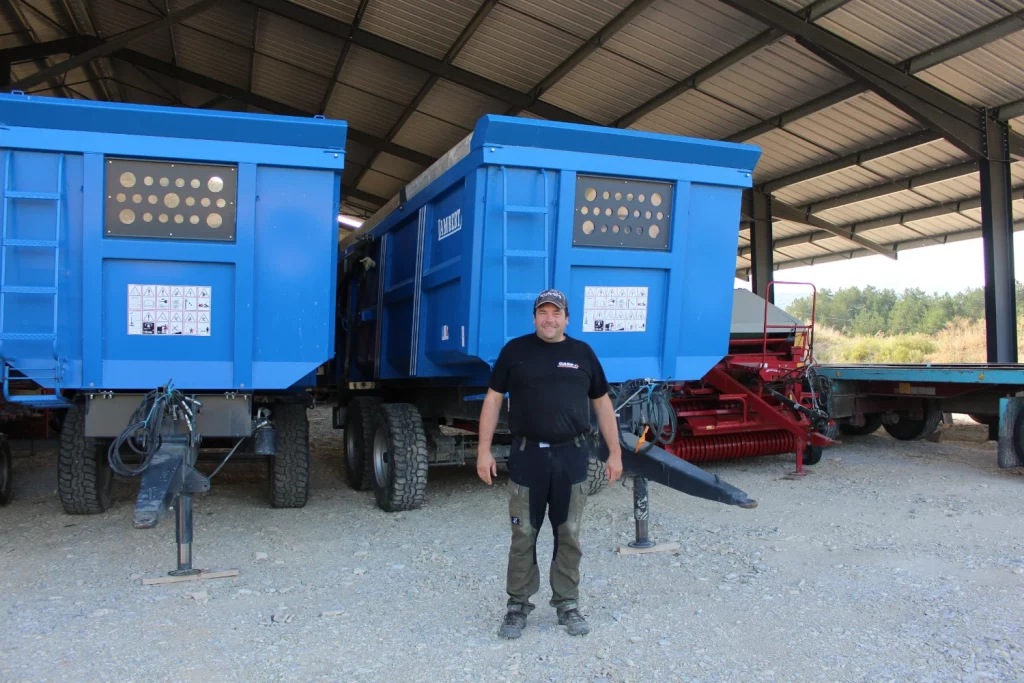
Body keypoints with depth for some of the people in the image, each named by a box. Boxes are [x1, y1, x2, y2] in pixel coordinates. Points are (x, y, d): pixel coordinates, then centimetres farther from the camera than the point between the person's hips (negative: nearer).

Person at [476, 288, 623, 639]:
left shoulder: (583, 353, 7)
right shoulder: (515, 350, 2)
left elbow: (602, 404, 11)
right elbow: (493, 399, 3)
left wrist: (615, 453, 8)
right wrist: (484, 450, -2)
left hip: (571, 456, 2)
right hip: (527, 455, -1)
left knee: (569, 536, 10)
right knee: (523, 536, 6)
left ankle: (567, 604, 24)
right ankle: (518, 605, 21)